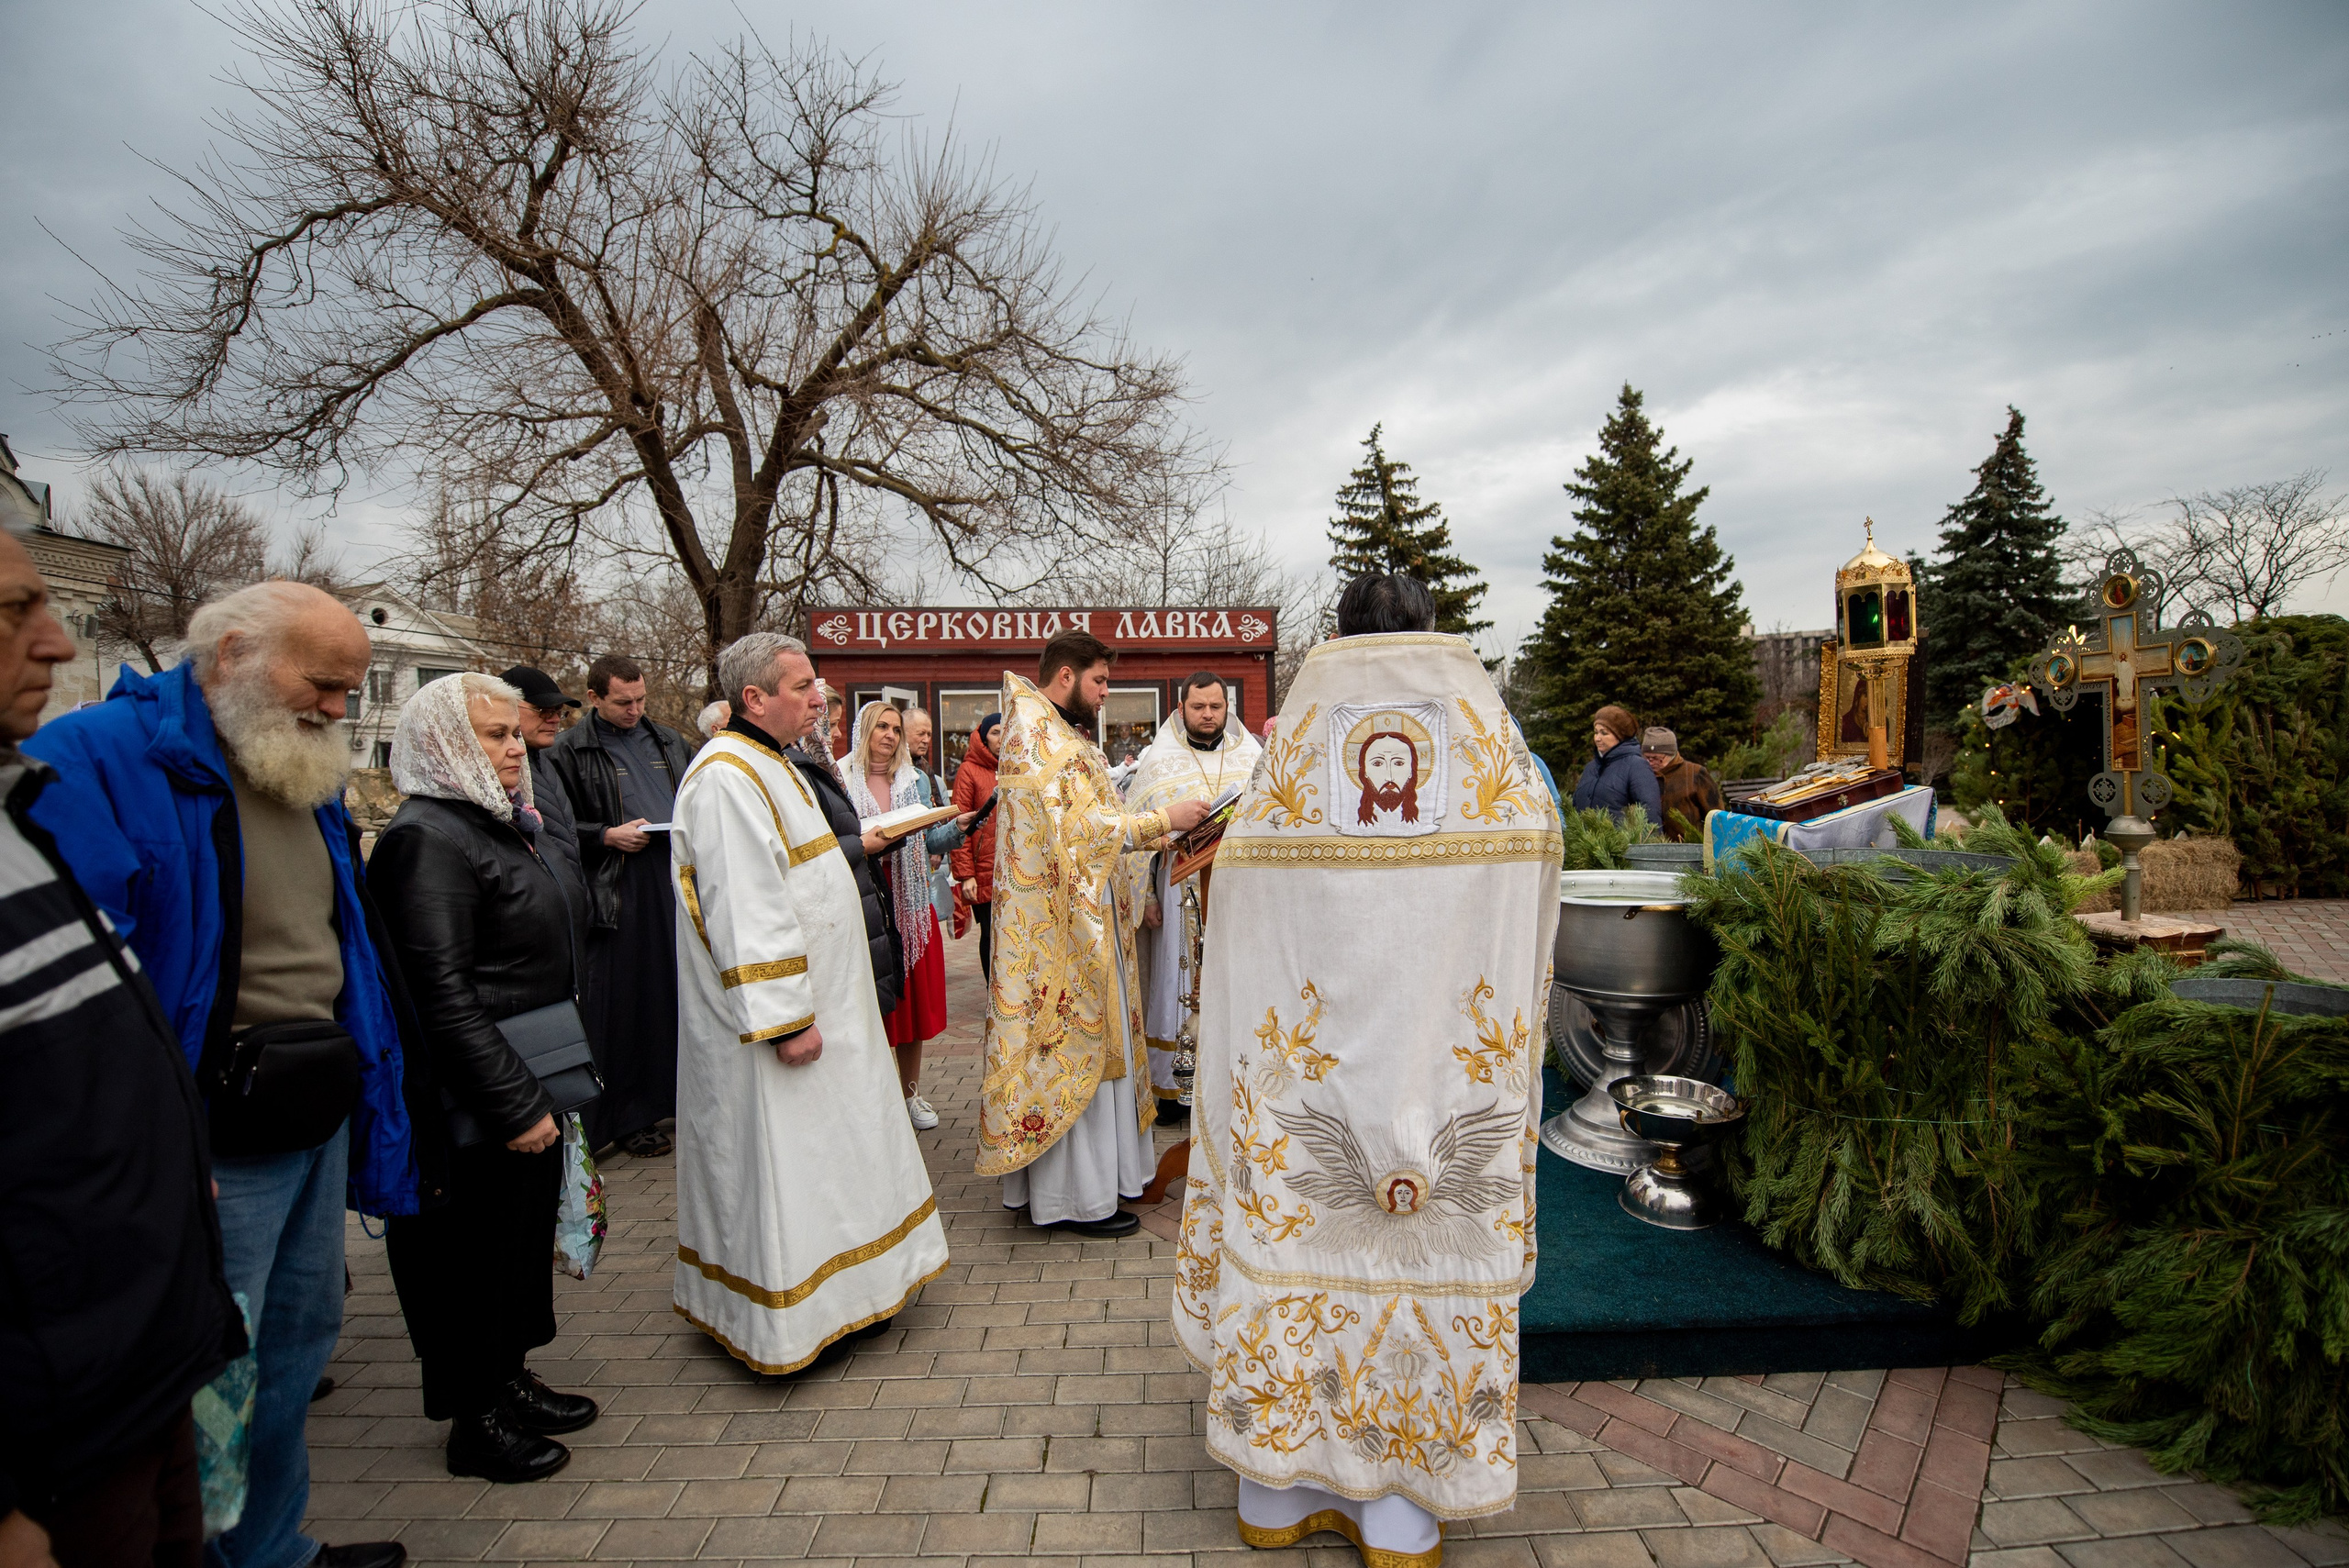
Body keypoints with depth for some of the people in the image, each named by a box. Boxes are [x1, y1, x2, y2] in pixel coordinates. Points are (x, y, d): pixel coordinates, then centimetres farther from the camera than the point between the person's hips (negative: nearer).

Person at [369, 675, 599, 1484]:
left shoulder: (502, 824, 12)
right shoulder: (427, 838, -19)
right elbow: (442, 994, -24)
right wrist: (512, 1105, -23)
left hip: (527, 1084, 9)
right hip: (477, 1100, -9)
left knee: (525, 1232, 20)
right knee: (473, 1250, 6)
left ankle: (509, 1379, 38)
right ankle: (475, 1422, 24)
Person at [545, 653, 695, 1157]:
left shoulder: (668, 741, 15)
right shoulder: (571, 750, 0)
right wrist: (608, 836, -14)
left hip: (678, 878, 5)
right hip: (618, 891, -4)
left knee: (683, 990, 9)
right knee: (625, 1000, 0)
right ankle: (630, 1115, 11)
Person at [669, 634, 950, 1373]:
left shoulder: (772, 767, 13)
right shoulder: (726, 779, -21)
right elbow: (744, 911, -26)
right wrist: (785, 1020, -25)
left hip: (821, 1000, 11)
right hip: (780, 1015, -11)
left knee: (823, 1156, 19)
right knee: (779, 1162, 3)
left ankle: (842, 1292, 33)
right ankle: (787, 1319, 18)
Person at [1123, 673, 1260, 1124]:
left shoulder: (1252, 758, 8)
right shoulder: (1158, 761, 4)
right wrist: (1143, 896, -5)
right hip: (1178, 894, -1)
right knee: (1177, 983, 2)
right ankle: (1168, 1086, 11)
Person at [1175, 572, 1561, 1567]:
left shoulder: (1279, 784, -5)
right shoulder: (1511, 782, -2)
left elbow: (1237, 945, -2)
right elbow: (1531, 931, 4)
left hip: (1303, 1061, 0)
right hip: (1453, 1062, 1)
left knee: (1293, 1238, 14)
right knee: (1433, 1253, 13)